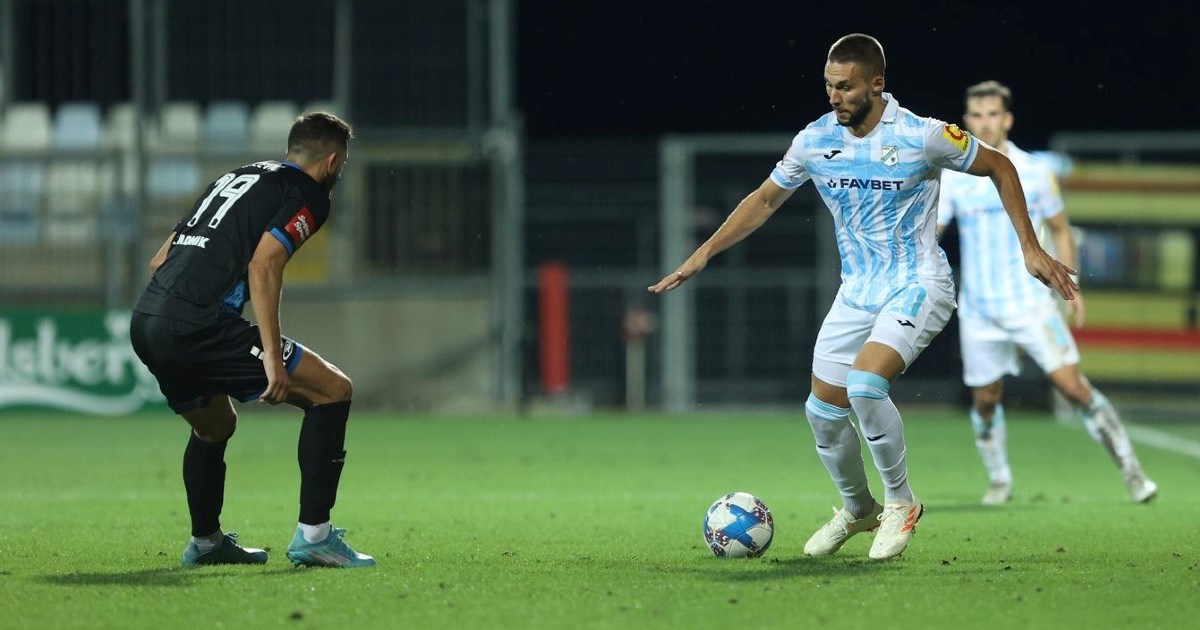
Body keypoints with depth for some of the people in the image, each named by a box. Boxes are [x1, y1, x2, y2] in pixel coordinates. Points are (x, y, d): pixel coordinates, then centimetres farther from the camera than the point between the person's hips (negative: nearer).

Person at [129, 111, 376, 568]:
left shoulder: (235, 178, 27)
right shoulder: (306, 195, 3)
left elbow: (159, 260, 25)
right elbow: (262, 267, -13)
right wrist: (272, 357, -17)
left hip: (144, 324, 9)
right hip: (196, 326, -9)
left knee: (215, 425, 33)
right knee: (332, 390, 0)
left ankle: (205, 541, 42)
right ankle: (313, 535, -4)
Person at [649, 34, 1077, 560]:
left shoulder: (921, 136, -16)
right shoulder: (815, 141, -3)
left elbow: (998, 167, -2)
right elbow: (766, 199, 13)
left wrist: (1030, 248, -5)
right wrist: (705, 252, 6)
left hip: (917, 284, -6)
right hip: (856, 292, 6)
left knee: (865, 384, -28)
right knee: (823, 412, 3)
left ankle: (901, 502, -6)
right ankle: (857, 511, 31)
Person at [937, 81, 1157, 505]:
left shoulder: (1034, 173, 0)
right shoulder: (952, 178, -1)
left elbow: (1059, 229, 13)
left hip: (1031, 302, -1)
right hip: (978, 309, 1)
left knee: (1073, 386, -12)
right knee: (985, 401, 6)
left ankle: (1130, 470, -3)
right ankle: (999, 481, 28)